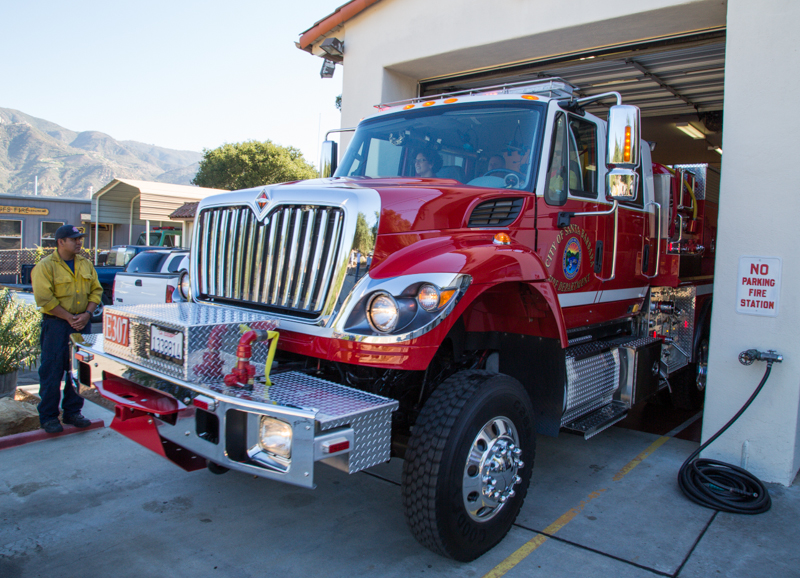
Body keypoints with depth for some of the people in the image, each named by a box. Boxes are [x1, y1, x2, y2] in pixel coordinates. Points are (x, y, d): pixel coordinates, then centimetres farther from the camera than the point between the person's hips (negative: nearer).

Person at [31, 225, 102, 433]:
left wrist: (86, 314, -5)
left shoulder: (86, 264, 10)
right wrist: (69, 318, -15)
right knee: (52, 371, 0)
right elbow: (44, 299, -13)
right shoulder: (45, 266, -7)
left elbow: (96, 290, 10)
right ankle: (48, 416, 11)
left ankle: (72, 412, 22)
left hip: (82, 323, 6)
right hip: (56, 324, -5)